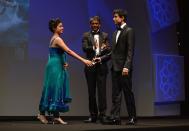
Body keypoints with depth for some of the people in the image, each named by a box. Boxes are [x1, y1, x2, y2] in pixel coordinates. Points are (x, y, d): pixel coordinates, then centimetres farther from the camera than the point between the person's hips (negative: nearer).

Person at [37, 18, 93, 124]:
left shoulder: (55, 38, 15)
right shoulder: (57, 39, -14)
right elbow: (69, 51, -25)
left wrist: (64, 63, 3)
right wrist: (83, 60, -29)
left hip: (58, 67, 9)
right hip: (55, 67, -9)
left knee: (58, 89, 7)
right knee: (55, 89, -5)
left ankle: (56, 116, 8)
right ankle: (42, 114, 2)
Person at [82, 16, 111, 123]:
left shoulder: (105, 35, 10)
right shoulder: (86, 35, 8)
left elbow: (108, 50, 2)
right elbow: (84, 48, -7)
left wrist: (101, 59, -14)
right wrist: (93, 47, -25)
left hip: (101, 66, -1)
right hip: (90, 66, 1)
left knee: (102, 90, -5)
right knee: (91, 92, 5)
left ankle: (102, 114, -2)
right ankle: (93, 115, 11)